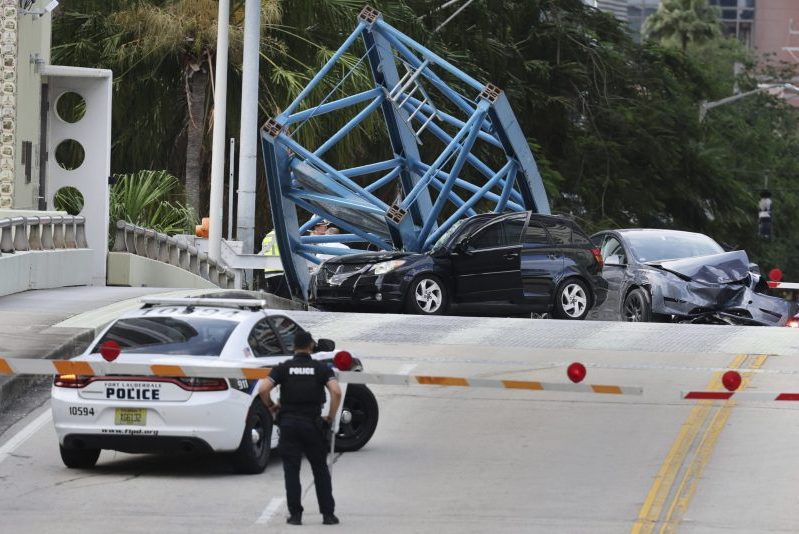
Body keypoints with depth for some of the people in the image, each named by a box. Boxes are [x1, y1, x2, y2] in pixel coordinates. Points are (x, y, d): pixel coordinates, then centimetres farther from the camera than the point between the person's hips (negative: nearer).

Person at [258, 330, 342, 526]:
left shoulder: (283, 368, 2)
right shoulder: (321, 368, 1)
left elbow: (263, 389, -11)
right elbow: (336, 392, -14)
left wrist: (271, 406, 8)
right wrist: (331, 417, -2)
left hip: (288, 423, 0)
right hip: (312, 424, 0)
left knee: (291, 471, 4)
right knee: (320, 470, 9)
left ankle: (295, 515, 0)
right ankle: (328, 514, 7)